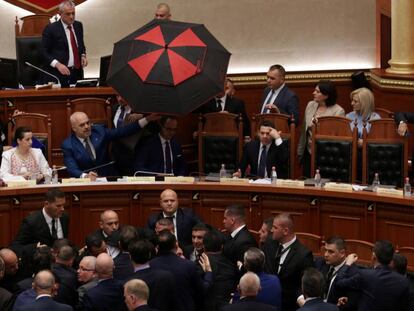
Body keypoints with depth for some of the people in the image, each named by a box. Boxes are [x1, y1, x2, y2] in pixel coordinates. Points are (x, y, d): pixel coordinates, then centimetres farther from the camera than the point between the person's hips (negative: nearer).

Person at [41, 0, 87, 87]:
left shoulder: (78, 25, 12)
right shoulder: (51, 29, -6)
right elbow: (44, 52, -6)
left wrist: (83, 55, 4)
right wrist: (57, 64, -20)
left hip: (77, 73, 5)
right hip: (59, 74, -5)